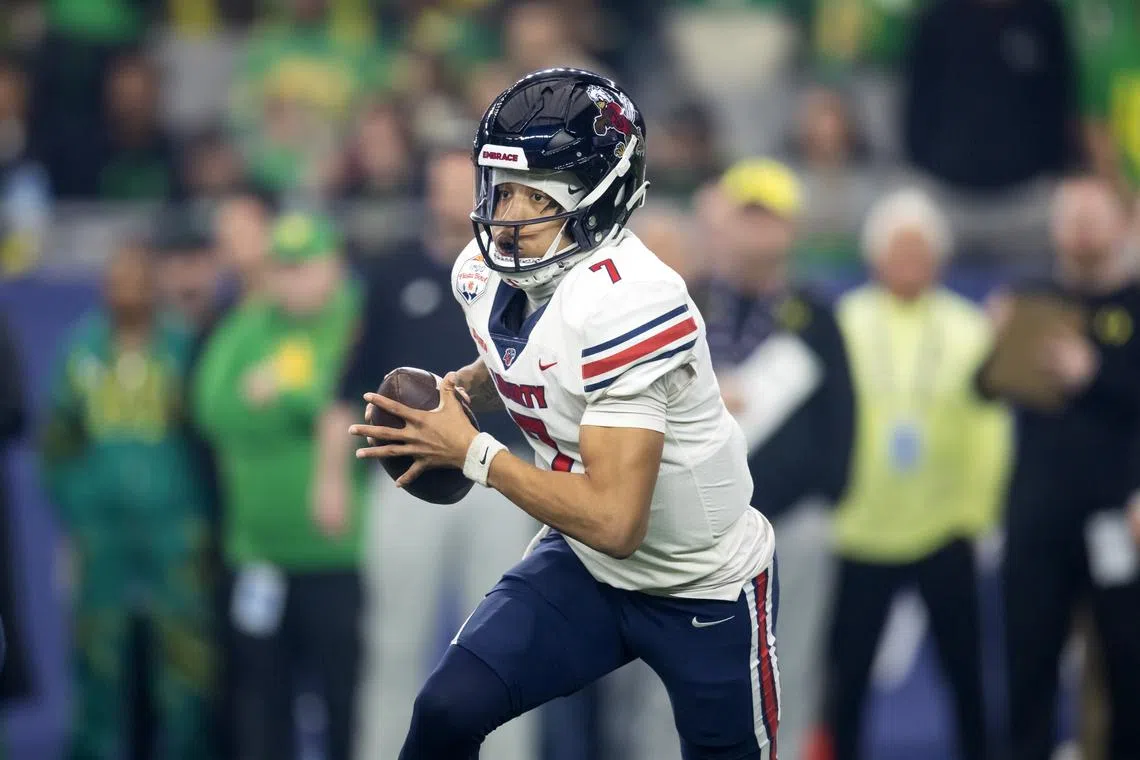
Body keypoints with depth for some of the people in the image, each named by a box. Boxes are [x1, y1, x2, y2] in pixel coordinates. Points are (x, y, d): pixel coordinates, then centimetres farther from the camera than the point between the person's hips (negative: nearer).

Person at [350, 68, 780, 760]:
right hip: (583, 565, 6)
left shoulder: (625, 302, -32)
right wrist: (456, 390, -4)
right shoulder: (486, 273, -7)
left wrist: (473, 454, -26)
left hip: (708, 590, -6)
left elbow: (613, 520, -35)